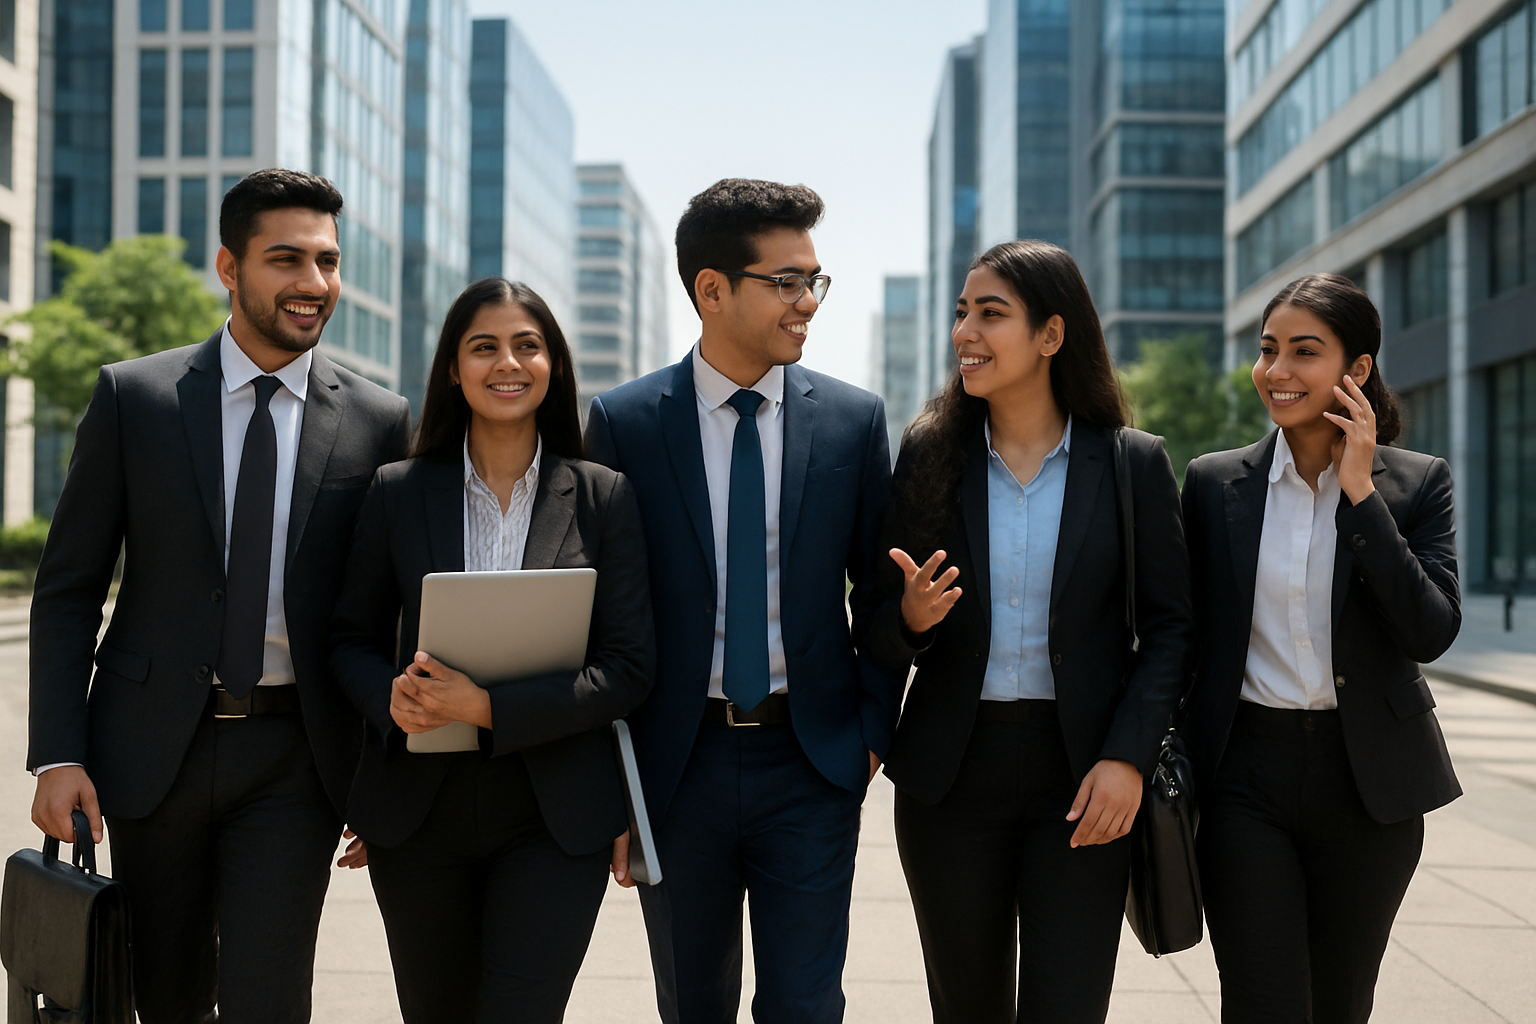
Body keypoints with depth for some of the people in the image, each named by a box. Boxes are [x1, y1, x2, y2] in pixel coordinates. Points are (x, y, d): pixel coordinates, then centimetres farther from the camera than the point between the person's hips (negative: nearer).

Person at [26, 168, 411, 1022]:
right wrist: (58, 754, -6)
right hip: (152, 748, 1)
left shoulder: (380, 421, 0)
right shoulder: (133, 396, 0)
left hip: (294, 759, -1)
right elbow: (68, 589, 2)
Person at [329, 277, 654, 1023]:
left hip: (553, 820, -2)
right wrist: (390, 694, -15)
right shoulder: (399, 493, 3)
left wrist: (488, 707, -17)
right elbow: (353, 639, 8)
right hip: (418, 812, 2)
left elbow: (628, 668, -5)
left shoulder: (603, 499, -1)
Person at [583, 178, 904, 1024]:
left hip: (811, 762, 0)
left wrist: (872, 730, 1)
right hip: (676, 763, 0)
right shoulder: (622, 421, -3)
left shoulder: (854, 419, 1)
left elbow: (881, 590, 8)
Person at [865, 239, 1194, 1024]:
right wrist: (910, 619, -17)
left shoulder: (1133, 464, -1)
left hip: (1083, 780, -1)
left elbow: (1168, 625, 1)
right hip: (949, 775, 2)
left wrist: (1128, 757, -11)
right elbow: (879, 630, 6)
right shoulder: (929, 457, 2)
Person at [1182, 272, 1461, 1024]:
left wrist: (1361, 493, -16)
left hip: (1368, 782, 1)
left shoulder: (1417, 483, -1)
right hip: (1245, 773, 0)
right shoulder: (1213, 483, 1)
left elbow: (1431, 632, -14)